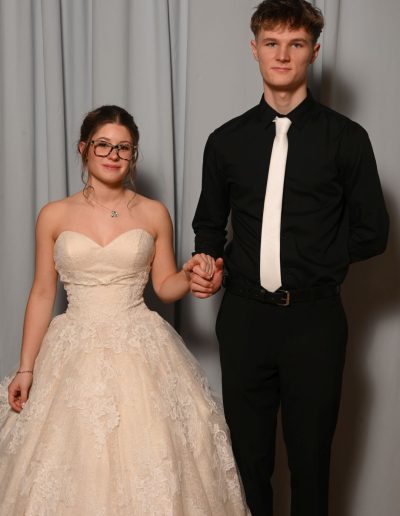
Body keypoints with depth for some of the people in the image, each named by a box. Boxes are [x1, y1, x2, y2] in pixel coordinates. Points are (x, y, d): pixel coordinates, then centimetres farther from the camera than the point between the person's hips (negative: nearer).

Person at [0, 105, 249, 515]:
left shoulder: (154, 214, 3)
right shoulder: (54, 216, 2)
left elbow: (165, 286, 8)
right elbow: (42, 294, 5)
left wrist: (191, 273, -13)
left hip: (140, 352, 0)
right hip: (75, 354, 0)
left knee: (150, 467, -1)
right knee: (70, 462, 3)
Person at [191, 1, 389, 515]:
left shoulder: (346, 138, -2)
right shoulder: (227, 140, 6)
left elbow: (371, 232, 1)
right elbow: (209, 221, 17)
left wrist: (313, 262, -3)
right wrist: (209, 261, -1)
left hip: (313, 319, -2)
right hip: (243, 316, 2)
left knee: (310, 457, 11)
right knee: (248, 455, 13)